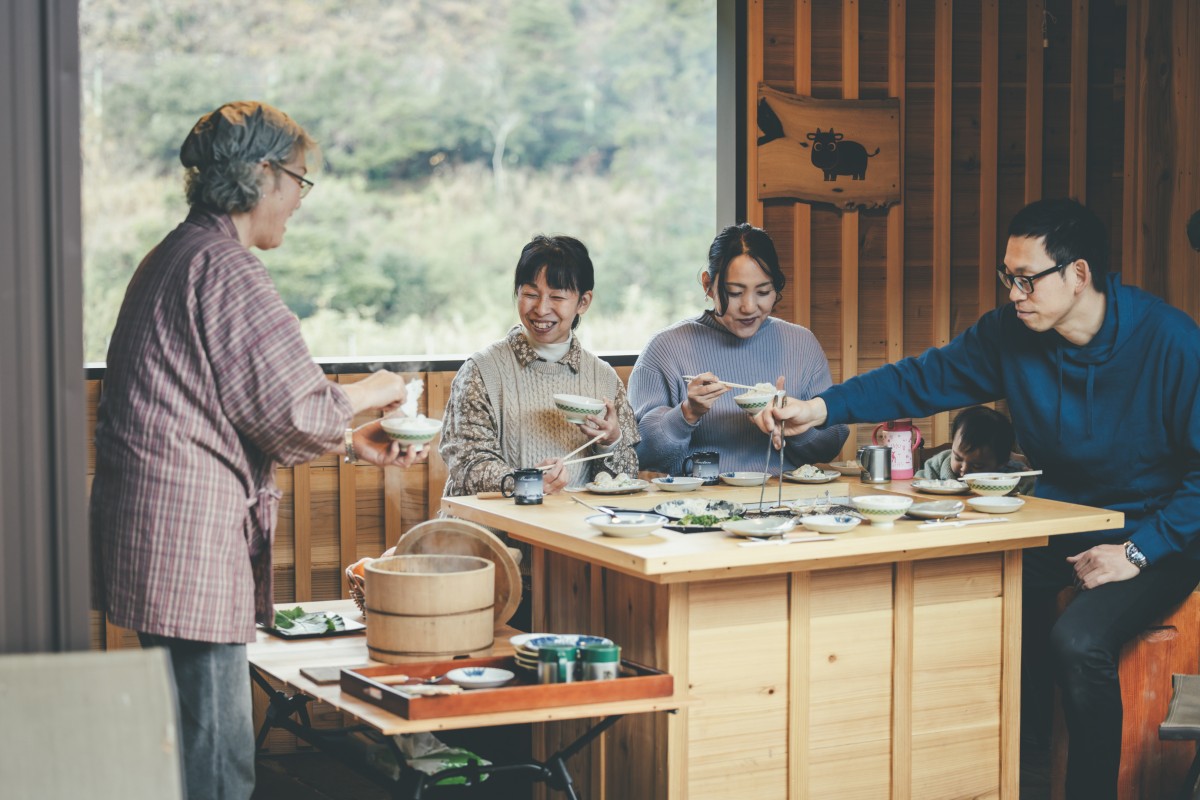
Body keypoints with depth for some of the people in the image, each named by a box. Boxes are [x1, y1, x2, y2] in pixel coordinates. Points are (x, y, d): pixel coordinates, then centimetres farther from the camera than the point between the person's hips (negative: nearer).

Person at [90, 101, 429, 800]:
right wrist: (366, 396, 5)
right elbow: (291, 409, -15)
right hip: (192, 535, -11)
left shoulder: (173, 258, 19)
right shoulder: (226, 269, -13)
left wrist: (351, 440, 21)